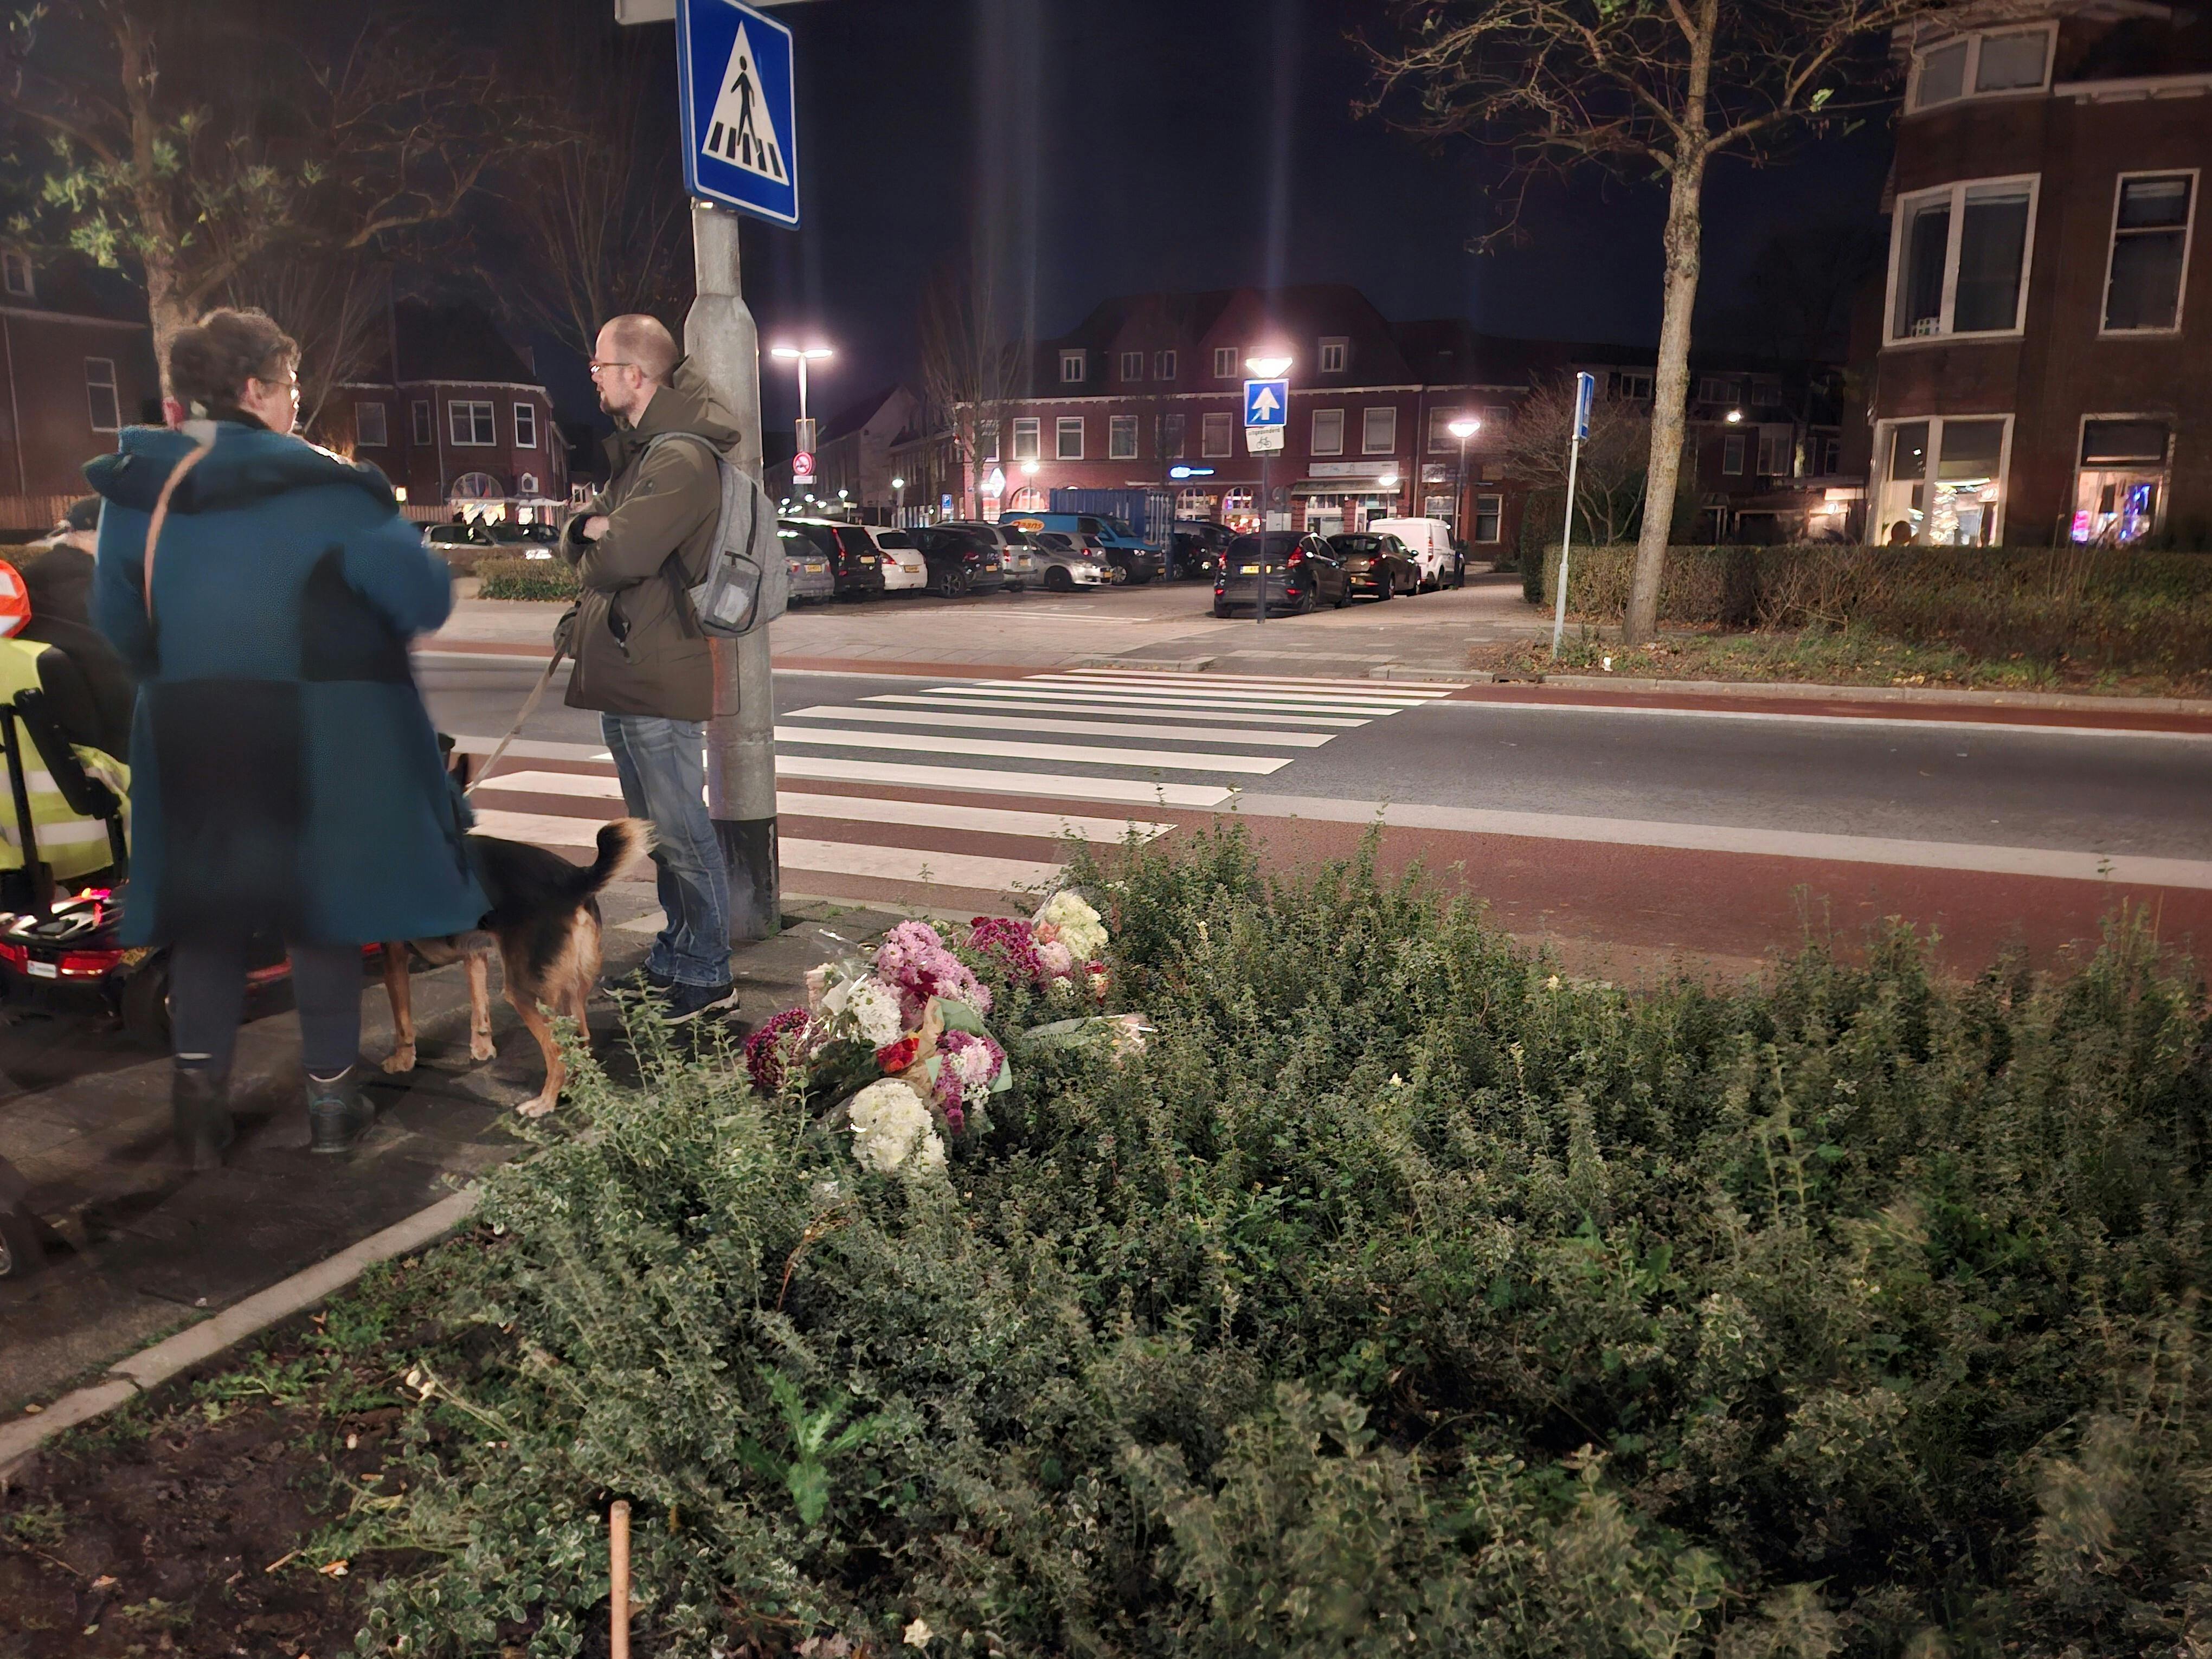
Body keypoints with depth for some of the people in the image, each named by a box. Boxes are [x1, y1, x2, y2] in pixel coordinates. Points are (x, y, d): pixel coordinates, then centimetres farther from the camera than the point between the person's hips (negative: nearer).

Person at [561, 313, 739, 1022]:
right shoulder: (632, 451, 17)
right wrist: (591, 528, -7)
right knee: (655, 829, 17)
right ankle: (676, 956, 29)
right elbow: (576, 544, 16)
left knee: (681, 832, -3)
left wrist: (595, 551, -3)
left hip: (657, 674, -10)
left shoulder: (681, 460, -17)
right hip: (619, 671, 10)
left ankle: (705, 975, 6)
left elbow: (616, 559, -26)